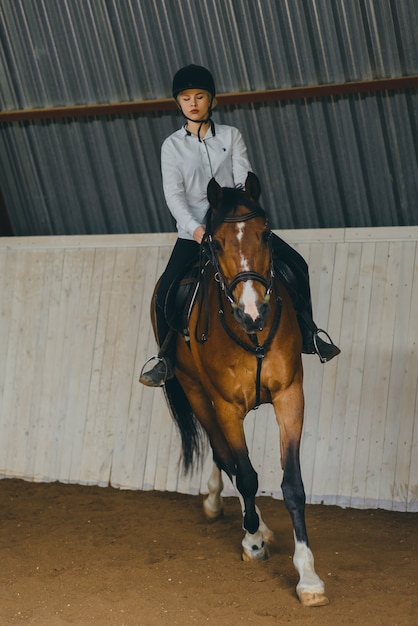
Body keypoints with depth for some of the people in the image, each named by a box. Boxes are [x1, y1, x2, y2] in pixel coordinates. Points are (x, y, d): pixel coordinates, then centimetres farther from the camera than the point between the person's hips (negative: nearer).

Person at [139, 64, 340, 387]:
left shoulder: (231, 136, 6)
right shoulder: (172, 146, 4)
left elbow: (245, 181, -3)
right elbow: (174, 194, -6)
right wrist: (195, 229, -23)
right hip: (194, 230, -1)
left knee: (294, 264, -13)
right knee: (166, 293, -19)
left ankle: (307, 333, 2)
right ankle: (165, 359, 0)